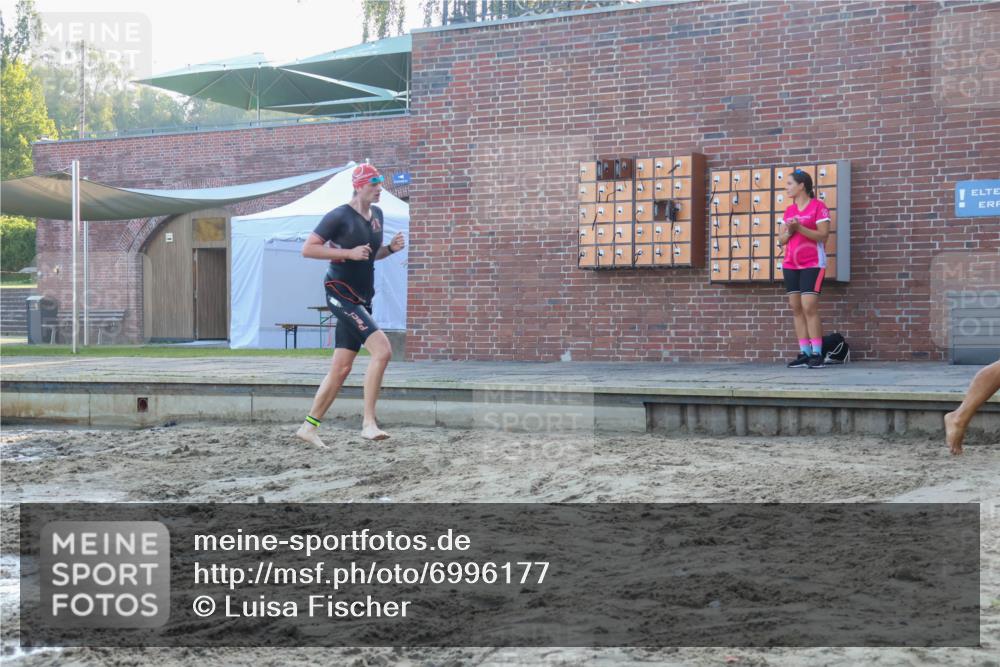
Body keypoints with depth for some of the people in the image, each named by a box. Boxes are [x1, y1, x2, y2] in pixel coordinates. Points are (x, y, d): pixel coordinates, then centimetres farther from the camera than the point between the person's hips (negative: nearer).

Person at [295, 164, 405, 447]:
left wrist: (391, 248, 5)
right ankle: (368, 423, -21)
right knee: (382, 349, -23)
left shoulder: (377, 214, 13)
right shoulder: (340, 216, -11)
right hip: (341, 293, -8)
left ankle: (309, 426, 17)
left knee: (341, 368, 8)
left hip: (362, 300, 8)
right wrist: (349, 253, -20)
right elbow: (307, 249, -13)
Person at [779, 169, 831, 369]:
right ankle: (804, 353, 4)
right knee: (796, 308, 2)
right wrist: (789, 231, -7)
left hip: (812, 264, -7)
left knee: (809, 307, -13)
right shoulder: (789, 210, 14)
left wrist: (800, 228, -20)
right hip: (791, 265, 7)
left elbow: (823, 235, -13)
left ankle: (817, 354, -10)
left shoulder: (818, 206, -5)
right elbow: (782, 240, 14)